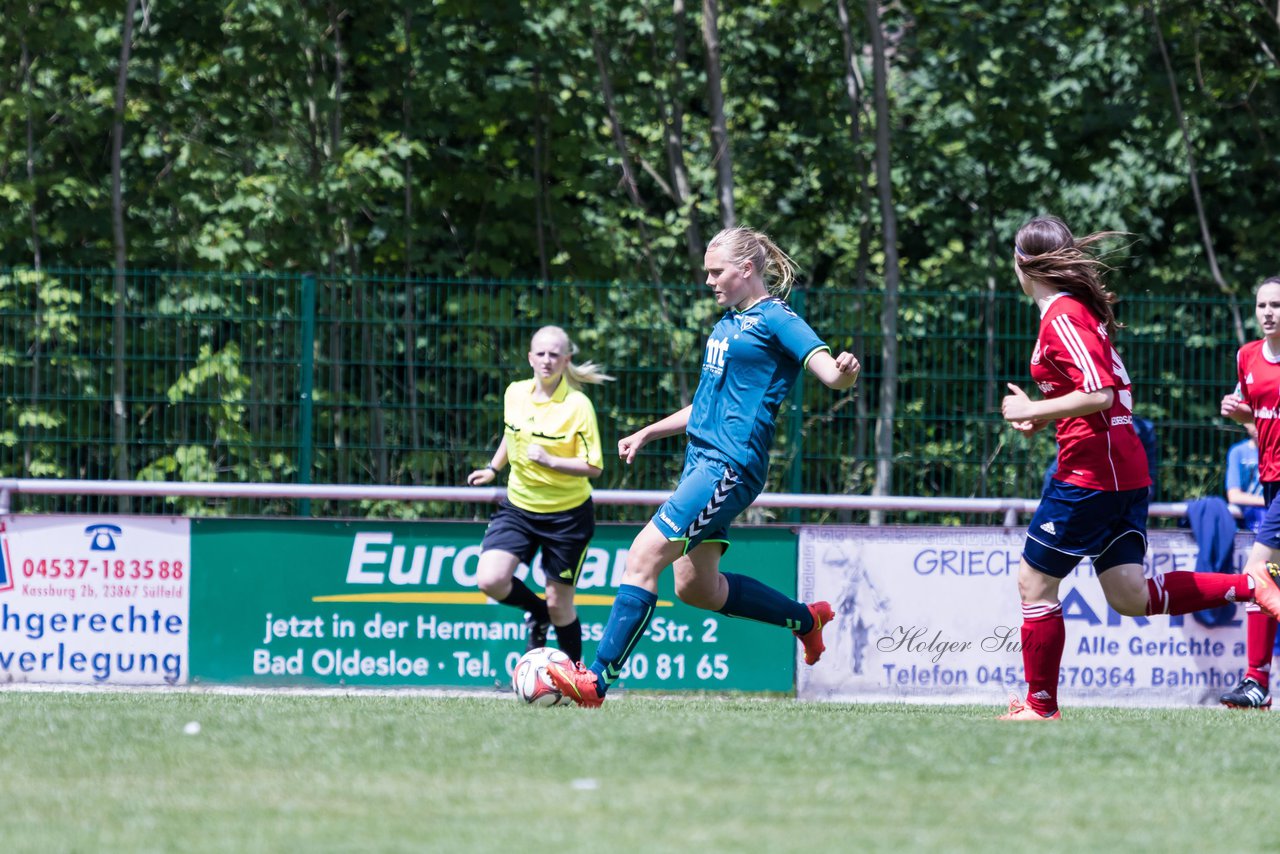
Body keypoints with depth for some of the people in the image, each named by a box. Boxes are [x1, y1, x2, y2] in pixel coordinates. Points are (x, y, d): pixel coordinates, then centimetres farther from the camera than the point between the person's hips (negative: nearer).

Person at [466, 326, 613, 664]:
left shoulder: (577, 405, -16)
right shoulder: (515, 394, -1)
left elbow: (593, 467, -17)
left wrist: (550, 461, -28)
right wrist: (493, 468, 23)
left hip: (567, 515, -4)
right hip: (518, 506, 4)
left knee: (559, 604, 2)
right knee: (490, 579, -16)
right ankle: (536, 613, 16)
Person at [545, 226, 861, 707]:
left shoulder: (775, 320, -7)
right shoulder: (728, 323, 20)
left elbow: (828, 370, -19)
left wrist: (843, 373, -43)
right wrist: (646, 434, 32)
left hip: (732, 465, -10)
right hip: (703, 457, 10)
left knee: (645, 556, -17)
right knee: (697, 589, 12)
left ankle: (598, 680, -18)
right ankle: (805, 618, 30)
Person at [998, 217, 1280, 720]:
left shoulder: (1062, 317, -13)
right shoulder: (1081, 309, 16)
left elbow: (1099, 395, -23)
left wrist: (1032, 411, -13)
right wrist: (1042, 416, 15)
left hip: (1089, 472, -9)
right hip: (1126, 469, 9)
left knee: (1034, 583, 1)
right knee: (1129, 597, 7)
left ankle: (1041, 707, 6)